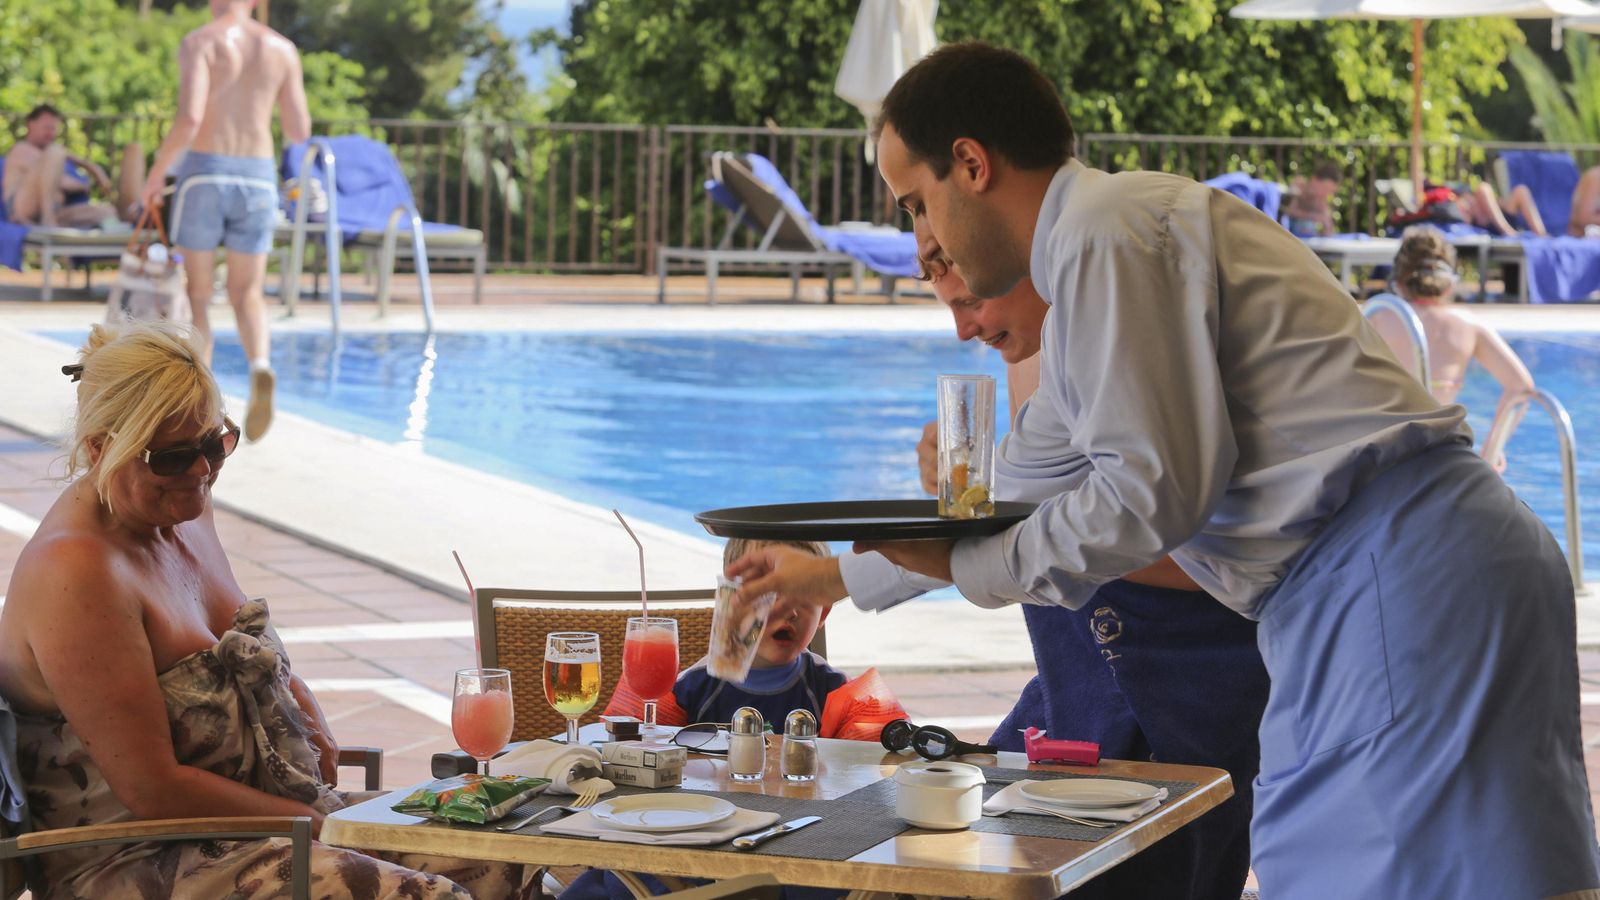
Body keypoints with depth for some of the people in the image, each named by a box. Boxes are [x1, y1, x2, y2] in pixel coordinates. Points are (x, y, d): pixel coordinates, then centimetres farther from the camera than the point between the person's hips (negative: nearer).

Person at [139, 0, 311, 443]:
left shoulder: (199, 42, -6)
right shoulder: (282, 49, 7)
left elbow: (189, 119, -19)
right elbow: (299, 132, 8)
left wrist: (156, 171, -4)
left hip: (204, 175, -3)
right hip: (257, 179, 3)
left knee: (197, 294, 11)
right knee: (246, 295, 9)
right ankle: (261, 367, -23)